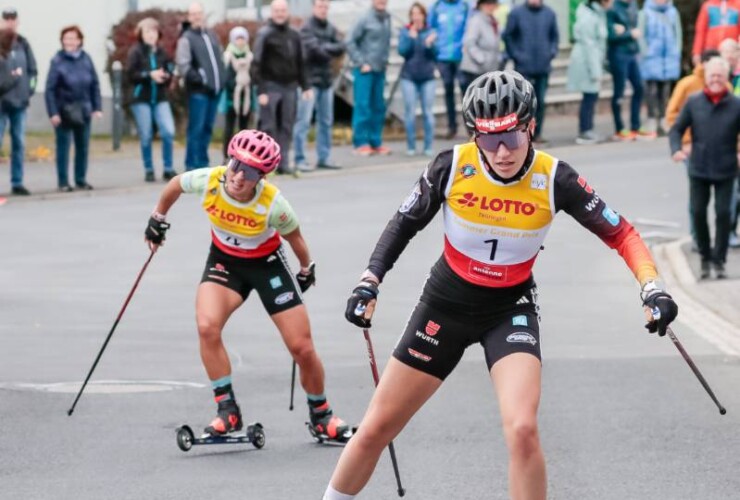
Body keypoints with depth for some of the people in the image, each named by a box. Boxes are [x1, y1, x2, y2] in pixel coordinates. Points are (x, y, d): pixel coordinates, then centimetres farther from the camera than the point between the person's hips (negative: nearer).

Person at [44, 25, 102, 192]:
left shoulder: (86, 59, 1)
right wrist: (53, 112, -14)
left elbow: (95, 84, 6)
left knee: (83, 146, 9)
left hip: (83, 110, 4)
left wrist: (97, 107, 1)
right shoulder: (57, 61, -9)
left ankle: (81, 180, 21)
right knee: (63, 147, 1)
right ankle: (63, 182, 8)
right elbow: (50, 89, -10)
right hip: (63, 110, -3)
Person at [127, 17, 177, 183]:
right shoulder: (136, 52, -2)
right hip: (141, 99, -2)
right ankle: (149, 170, 13)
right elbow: (130, 74, -10)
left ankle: (168, 169, 0)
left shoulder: (161, 52, 8)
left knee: (169, 132, -11)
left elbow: (170, 72, 9)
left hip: (160, 98, 2)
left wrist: (165, 76, -13)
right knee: (146, 137, 0)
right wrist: (149, 75, -19)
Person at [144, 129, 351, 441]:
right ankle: (228, 410, -14)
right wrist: (158, 219, 10)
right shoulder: (208, 181, -25)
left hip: (267, 263, -2)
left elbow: (293, 236, -9)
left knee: (302, 348, -2)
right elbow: (176, 185, -1)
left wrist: (307, 269, 7)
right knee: (207, 327, -26)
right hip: (224, 260, 2)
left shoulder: (272, 204, -30)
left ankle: (321, 415, 25)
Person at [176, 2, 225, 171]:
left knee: (207, 128, 11)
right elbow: (183, 65, -14)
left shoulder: (211, 35, 16)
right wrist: (199, 79, -19)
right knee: (196, 128, -8)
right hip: (198, 91, -7)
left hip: (214, 89, 7)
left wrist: (221, 79, 13)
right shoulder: (187, 38, -5)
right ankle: (192, 165, -7)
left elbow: (220, 58, 25)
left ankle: (203, 162, 18)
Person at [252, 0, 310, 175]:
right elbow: (257, 64, -8)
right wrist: (260, 90, -14)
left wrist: (305, 86, 11)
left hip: (290, 87, 5)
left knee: (286, 128, 3)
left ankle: (282, 163, 6)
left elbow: (300, 63, 19)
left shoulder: (294, 35, 13)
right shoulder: (264, 34, -3)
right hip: (271, 86, -5)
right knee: (268, 127, -6)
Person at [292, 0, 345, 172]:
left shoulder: (331, 29, 13)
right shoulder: (307, 28, -5)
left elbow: (341, 48, 1)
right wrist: (331, 52, -11)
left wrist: (325, 48, -14)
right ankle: (300, 159, -6)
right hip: (310, 79, -6)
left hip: (326, 80, 6)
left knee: (326, 121, 9)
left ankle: (324, 157, 15)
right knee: (304, 121, -8)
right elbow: (314, 49, -19)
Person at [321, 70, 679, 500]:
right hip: (446, 303, 1)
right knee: (376, 429, 6)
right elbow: (406, 223, -2)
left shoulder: (554, 179, -19)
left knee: (523, 429, -25)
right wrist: (370, 283, -11)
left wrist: (653, 288, -22)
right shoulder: (453, 167, -18)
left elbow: (620, 233, -9)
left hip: (512, 308, -1)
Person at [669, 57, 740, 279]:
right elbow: (676, 129, 2)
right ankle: (705, 257, 21)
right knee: (698, 212, 4)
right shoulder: (693, 102, -2)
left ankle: (719, 260, 9)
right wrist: (676, 149, -15)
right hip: (698, 169, 2)